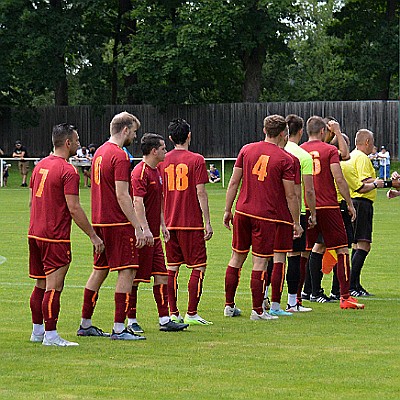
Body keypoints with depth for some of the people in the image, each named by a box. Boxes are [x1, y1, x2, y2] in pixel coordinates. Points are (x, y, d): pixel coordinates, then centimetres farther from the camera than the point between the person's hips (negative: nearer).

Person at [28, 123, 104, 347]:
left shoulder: (40, 166, 12)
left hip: (35, 234, 9)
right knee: (54, 286, -6)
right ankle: (50, 335, -6)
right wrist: (93, 236, -12)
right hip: (56, 237, -9)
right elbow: (74, 208, -17)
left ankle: (37, 331, 22)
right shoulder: (68, 171, -14)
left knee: (41, 285, 16)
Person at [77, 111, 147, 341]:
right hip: (118, 223, -9)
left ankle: (85, 324, 21)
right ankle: (119, 329, -9)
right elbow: (122, 195, -20)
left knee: (100, 270, 16)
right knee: (127, 271, -7)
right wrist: (138, 227, -19)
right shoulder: (120, 156, -14)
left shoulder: (100, 152, 14)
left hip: (100, 222, 9)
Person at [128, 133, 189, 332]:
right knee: (135, 278, -1)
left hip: (154, 235, 9)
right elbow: (138, 202, -22)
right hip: (142, 234, -9)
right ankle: (131, 321, 7)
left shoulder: (156, 171, 15)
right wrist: (145, 229, -28)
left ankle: (165, 320, 8)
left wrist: (162, 225, 25)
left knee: (161, 275, 7)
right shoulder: (140, 172, -14)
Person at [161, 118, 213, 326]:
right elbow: (200, 192, -10)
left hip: (170, 223, 5)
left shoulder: (163, 161, 5)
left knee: (172, 268, 9)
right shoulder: (196, 160, -8)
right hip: (192, 223, -5)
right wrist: (207, 222, -5)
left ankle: (173, 314, 9)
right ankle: (191, 314, -2)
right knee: (198, 267, 2)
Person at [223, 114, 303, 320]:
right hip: (267, 216, -4)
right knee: (260, 262, -1)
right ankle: (257, 311, 3)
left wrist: (227, 210, 13)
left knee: (237, 257, 14)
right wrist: (296, 223, 3)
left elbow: (233, 183, 6)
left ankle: (229, 305, 21)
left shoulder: (247, 150, 4)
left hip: (243, 211, 4)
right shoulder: (285, 159, -8)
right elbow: (290, 195, -6)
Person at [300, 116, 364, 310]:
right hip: (329, 206, -4)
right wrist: (350, 204, -2)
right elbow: (339, 179, -9)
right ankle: (345, 297, -4)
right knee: (342, 249, 2)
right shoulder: (330, 150, -4)